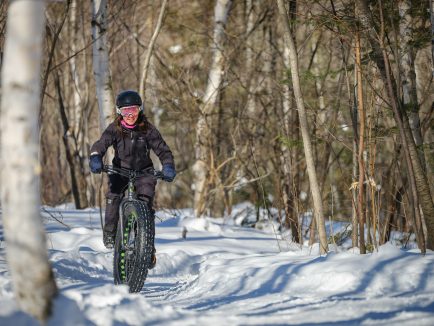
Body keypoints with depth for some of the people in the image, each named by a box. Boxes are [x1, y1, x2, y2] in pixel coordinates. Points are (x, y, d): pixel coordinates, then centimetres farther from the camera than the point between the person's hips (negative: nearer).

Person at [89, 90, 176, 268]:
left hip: (144, 170, -1)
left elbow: (162, 150, -15)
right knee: (113, 195, -24)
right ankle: (109, 232, -5)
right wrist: (95, 159, -46)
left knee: (146, 203, -17)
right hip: (121, 169, 1)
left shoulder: (148, 129, -13)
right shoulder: (114, 129, -12)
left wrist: (168, 166, -34)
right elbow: (100, 145, -24)